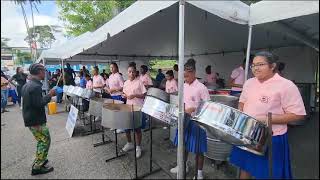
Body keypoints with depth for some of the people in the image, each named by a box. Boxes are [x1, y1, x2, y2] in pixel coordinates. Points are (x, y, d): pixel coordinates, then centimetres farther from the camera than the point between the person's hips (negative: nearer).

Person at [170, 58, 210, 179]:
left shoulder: (201, 88, -16)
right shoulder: (183, 86, 4)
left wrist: (194, 109, -24)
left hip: (196, 121, -6)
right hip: (184, 119, 7)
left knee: (198, 149, 8)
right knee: (183, 144, 20)